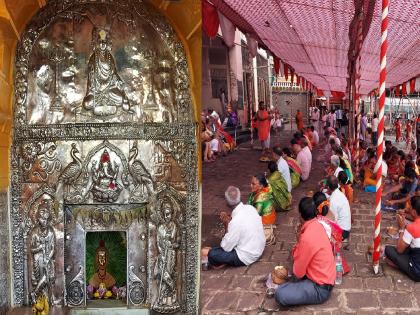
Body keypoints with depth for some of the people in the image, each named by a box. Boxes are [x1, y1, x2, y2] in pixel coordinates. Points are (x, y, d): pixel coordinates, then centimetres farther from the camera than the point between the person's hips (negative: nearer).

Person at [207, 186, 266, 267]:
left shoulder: (236, 221, -30)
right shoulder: (250, 208, -8)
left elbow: (226, 247, -19)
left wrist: (227, 225, -13)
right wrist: (230, 219, 0)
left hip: (246, 258, -8)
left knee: (212, 254, -15)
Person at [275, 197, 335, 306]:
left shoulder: (307, 238, -28)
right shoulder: (317, 225, 0)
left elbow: (298, 272, -17)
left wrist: (298, 241, -9)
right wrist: (300, 241, -8)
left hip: (320, 288, -9)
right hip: (325, 276, 9)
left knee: (280, 294, -23)